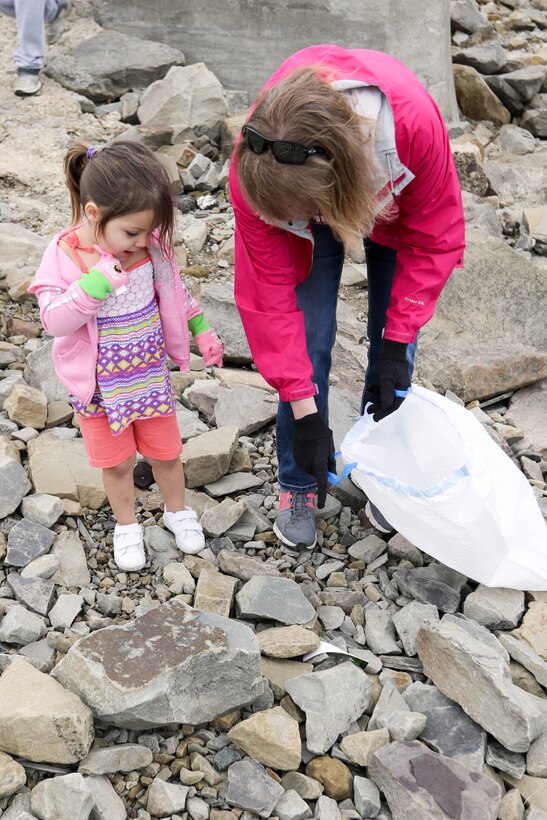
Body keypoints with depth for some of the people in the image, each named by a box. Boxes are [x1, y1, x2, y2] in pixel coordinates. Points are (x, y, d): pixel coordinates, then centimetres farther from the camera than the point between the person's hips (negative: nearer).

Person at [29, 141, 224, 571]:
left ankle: (177, 511, 46)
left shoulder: (149, 245, -13)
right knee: (117, 461, 16)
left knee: (166, 452, 18)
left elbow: (173, 289, 5)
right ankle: (127, 525, 42)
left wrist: (201, 331, 12)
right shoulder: (64, 256, -23)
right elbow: (54, 322, -26)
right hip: (99, 387, -2)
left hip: (151, 375, 3)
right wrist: (95, 283, -37)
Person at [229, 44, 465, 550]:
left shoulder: (415, 121, -44)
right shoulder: (255, 167, -40)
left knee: (391, 343, 0)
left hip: (395, 208, 0)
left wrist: (399, 341, -26)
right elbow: (268, 291, -30)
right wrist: (303, 408, -28)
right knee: (308, 342, -8)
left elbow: (435, 237, -25)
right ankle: (301, 485, 14)